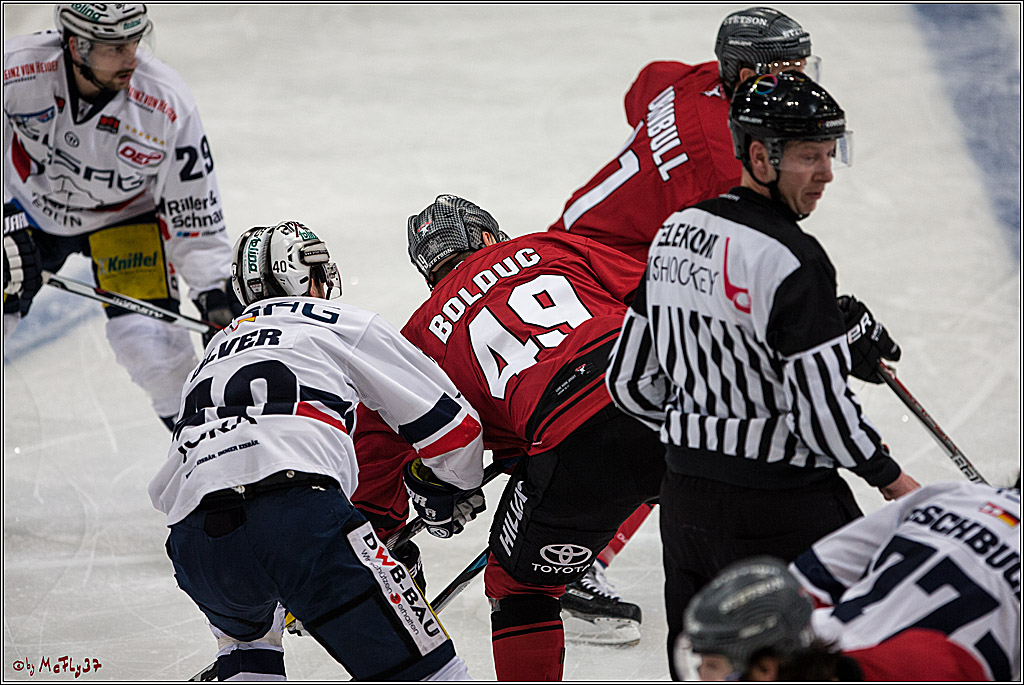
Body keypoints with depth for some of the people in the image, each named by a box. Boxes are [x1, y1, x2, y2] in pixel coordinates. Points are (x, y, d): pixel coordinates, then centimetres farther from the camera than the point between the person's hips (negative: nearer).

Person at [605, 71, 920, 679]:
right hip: (780, 508, -8)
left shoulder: (675, 232, 6)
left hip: (684, 492, 8)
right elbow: (823, 408, -20)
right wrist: (891, 479, -4)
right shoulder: (792, 259, -19)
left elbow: (632, 381, 12)